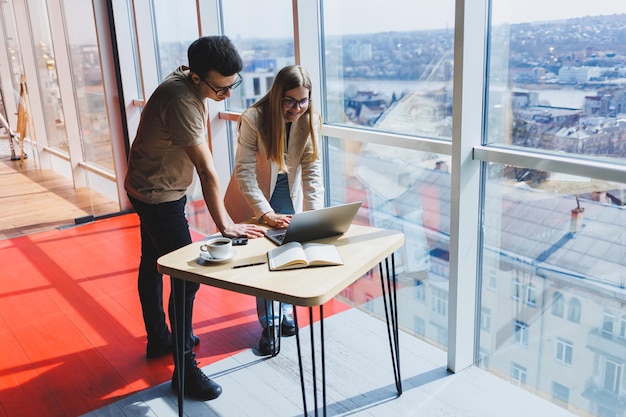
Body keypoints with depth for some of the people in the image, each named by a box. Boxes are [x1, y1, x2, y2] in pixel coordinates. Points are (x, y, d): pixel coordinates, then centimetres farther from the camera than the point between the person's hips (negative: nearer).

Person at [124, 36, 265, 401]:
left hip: (151, 189, 10)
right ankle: (185, 368, 3)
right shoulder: (181, 100, -32)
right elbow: (207, 169, -35)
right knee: (186, 277, -9)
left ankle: (159, 338, 38)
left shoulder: (193, 82, -4)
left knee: (152, 264, 20)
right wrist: (225, 225, -35)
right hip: (159, 196, -10)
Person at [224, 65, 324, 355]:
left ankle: (285, 312, 26)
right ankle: (269, 323, 12)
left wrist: (315, 214, -25)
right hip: (254, 197, -3)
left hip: (289, 194, 3)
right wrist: (266, 214, -32)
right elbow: (244, 171, -26)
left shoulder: (309, 121, -15)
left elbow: (312, 169, -16)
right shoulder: (253, 119, -26)